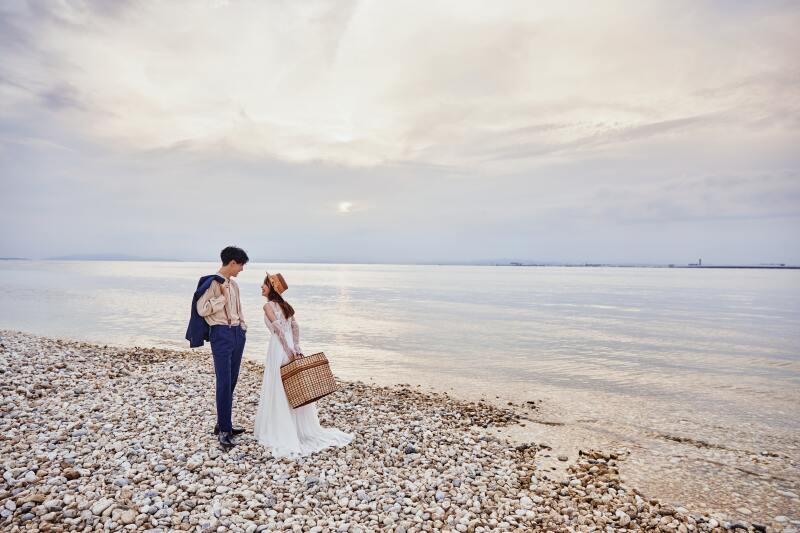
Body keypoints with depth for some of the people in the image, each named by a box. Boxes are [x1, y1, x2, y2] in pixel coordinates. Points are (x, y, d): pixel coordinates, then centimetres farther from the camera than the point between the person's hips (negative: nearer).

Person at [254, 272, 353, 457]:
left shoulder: (268, 306, -7)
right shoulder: (284, 304, 14)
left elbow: (279, 330, -16)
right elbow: (295, 327, 6)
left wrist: (289, 351, -15)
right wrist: (295, 348, 0)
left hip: (279, 349, -7)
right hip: (292, 348, 7)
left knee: (279, 392, 2)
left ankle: (283, 434, 7)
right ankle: (304, 429, 22)